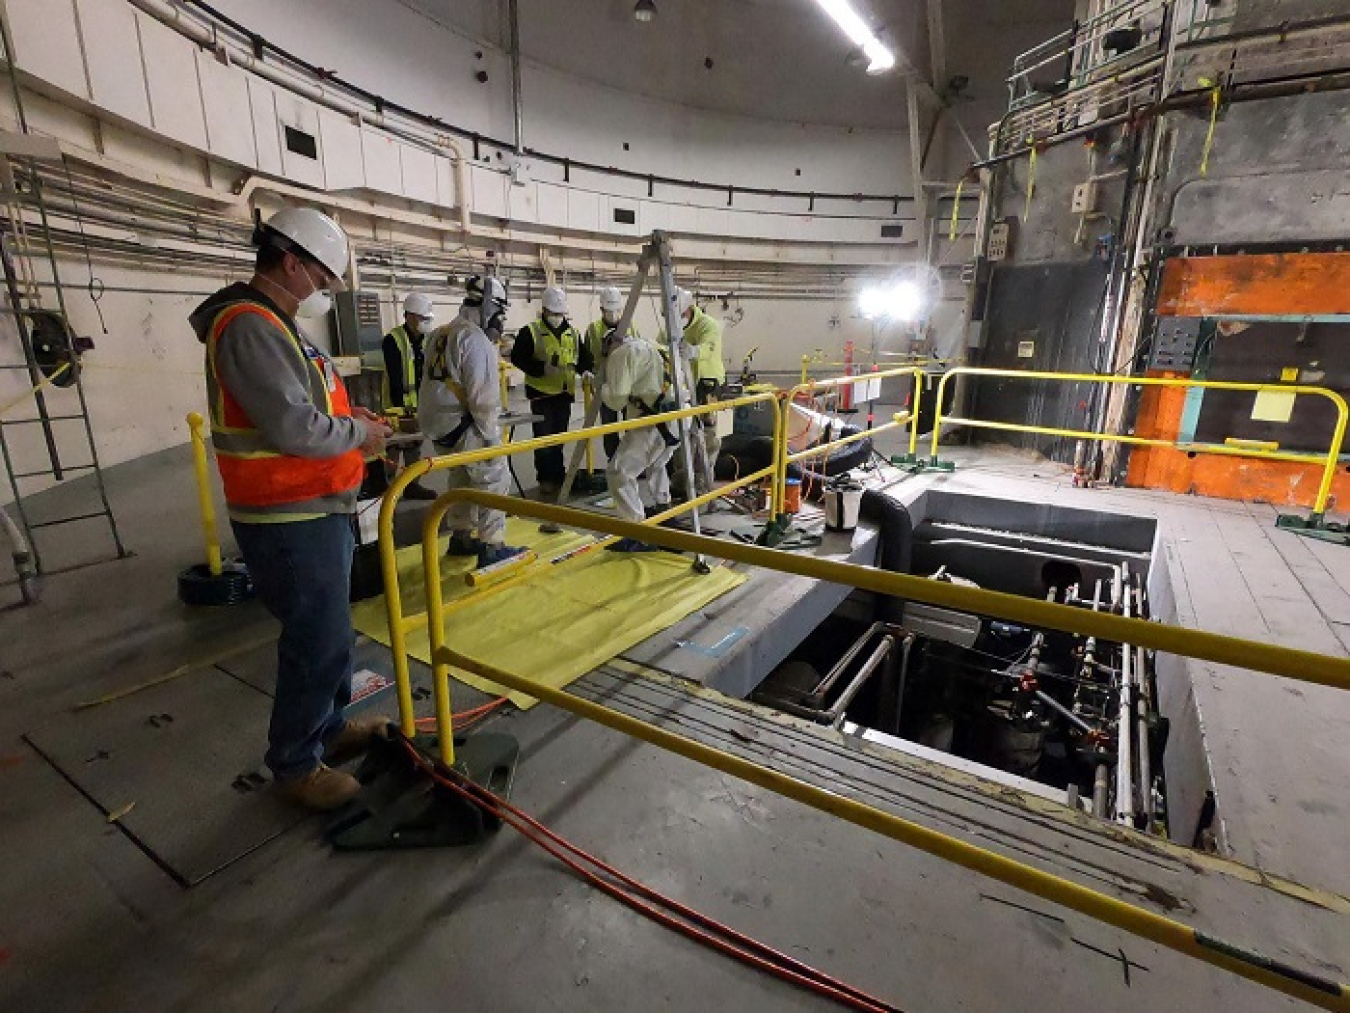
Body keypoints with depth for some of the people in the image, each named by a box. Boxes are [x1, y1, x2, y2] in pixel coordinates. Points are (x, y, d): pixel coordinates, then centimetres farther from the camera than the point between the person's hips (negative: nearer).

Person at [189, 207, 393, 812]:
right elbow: (292, 428, -26)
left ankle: (330, 727, 38)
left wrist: (345, 415, 6)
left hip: (314, 511, 11)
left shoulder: (271, 323, 15)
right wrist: (358, 433, -11)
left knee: (327, 631, 20)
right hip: (291, 523, -11)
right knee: (319, 642, 0)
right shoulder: (250, 326, -18)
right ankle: (295, 765, 19)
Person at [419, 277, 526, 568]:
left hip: (439, 423, 10)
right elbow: (483, 395, -20)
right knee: (493, 480, -3)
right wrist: (491, 435, -15)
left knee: (462, 479, 21)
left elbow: (443, 383, 14)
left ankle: (461, 537, 33)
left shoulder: (439, 335, 14)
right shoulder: (476, 339, -15)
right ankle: (491, 547, 0)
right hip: (463, 426, -10)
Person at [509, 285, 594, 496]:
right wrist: (542, 368, -20)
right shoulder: (531, 331, -6)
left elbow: (584, 356, 13)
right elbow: (517, 357, -10)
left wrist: (587, 370, -9)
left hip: (565, 392, 5)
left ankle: (558, 475, 23)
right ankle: (545, 479, 8)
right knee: (544, 437, -2)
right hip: (541, 392, -4)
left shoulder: (573, 333, 9)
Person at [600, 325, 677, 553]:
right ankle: (663, 511, 47)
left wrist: (604, 389, 10)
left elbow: (617, 399, -9)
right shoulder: (651, 347, 26)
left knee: (619, 472, -7)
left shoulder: (621, 353, -2)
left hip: (655, 421, -9)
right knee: (654, 466, 31)